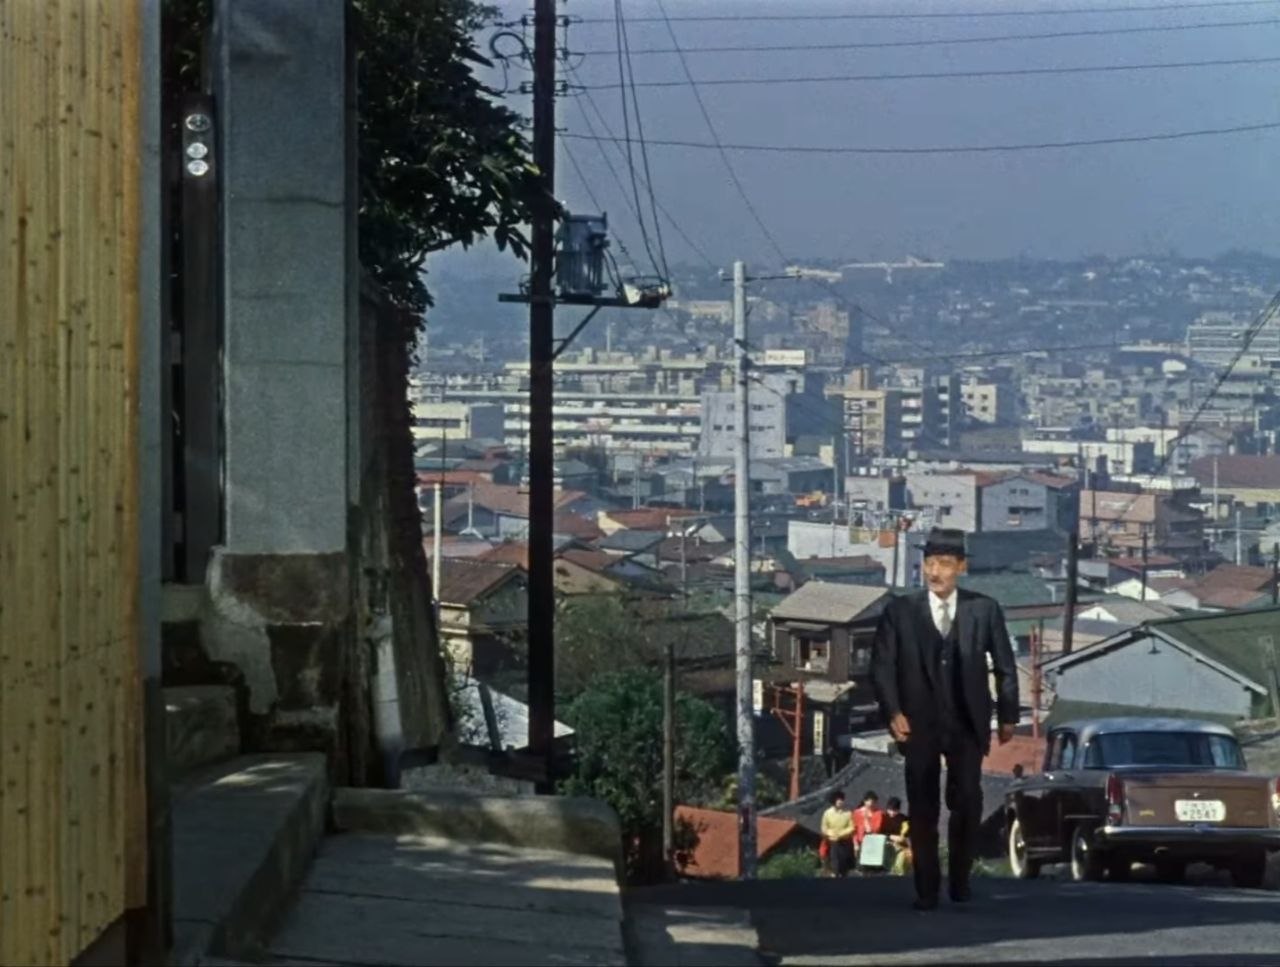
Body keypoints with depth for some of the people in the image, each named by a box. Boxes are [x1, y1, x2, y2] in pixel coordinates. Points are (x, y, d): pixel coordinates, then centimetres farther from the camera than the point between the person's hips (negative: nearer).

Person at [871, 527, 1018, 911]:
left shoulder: (984, 610, 4)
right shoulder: (900, 612, 4)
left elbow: (1005, 666, 8)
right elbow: (882, 666, 2)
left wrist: (1007, 715, 6)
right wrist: (893, 712, -9)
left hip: (967, 725, 0)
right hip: (919, 725, 0)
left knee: (967, 804, -4)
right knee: (923, 809, 2)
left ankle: (960, 880, 12)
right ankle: (926, 890, 8)